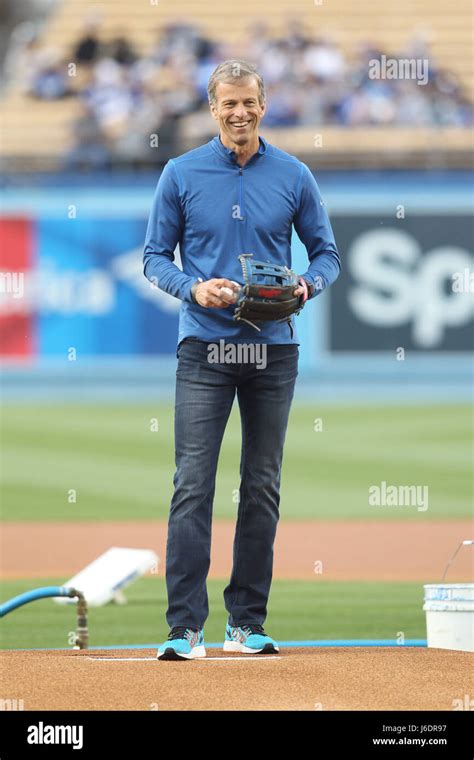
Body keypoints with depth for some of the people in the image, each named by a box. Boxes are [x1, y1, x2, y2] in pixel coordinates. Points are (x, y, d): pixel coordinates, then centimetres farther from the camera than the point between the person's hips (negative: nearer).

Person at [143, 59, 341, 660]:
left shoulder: (293, 177, 4)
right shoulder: (182, 175, 1)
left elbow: (326, 251, 10)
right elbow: (155, 256, 4)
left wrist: (308, 285, -12)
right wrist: (194, 288, -14)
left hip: (273, 347, 2)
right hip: (204, 348, -2)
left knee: (262, 489, 7)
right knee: (193, 486, -10)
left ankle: (247, 623, 14)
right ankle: (185, 627, -13)